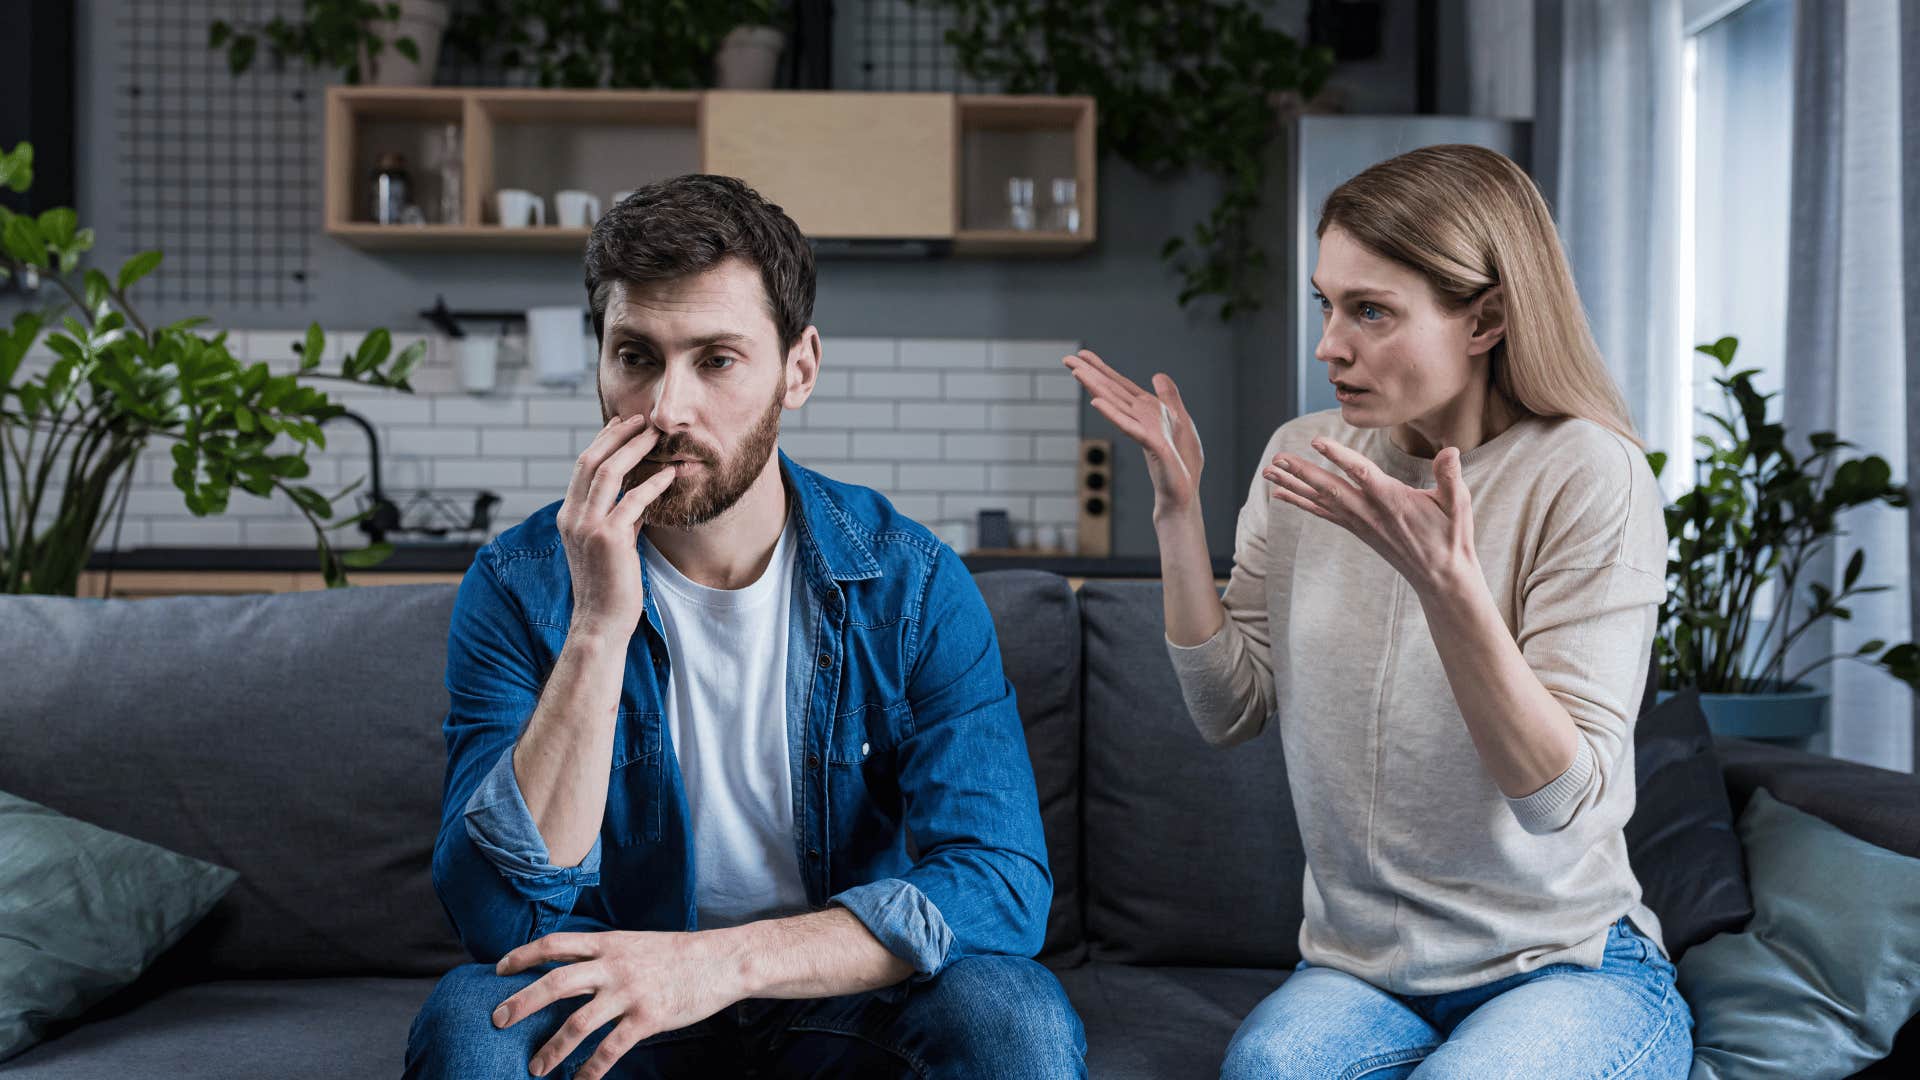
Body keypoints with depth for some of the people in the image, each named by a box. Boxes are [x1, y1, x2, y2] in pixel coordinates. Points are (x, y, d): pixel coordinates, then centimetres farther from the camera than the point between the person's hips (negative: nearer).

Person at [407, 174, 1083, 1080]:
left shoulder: (910, 585, -11)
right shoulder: (520, 585, -10)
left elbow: (1001, 879, -19)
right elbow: (504, 921, -20)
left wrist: (722, 959, -29)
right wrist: (599, 628, -30)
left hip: (844, 1001, 0)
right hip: (612, 1002, 0)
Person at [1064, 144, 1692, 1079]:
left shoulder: (1589, 477, -14)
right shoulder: (1304, 457, 2)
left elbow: (1565, 800, -20)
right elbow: (1230, 712, 1)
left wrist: (1443, 581, -32)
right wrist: (1176, 508, -7)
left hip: (1567, 966, -2)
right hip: (1358, 967, 2)